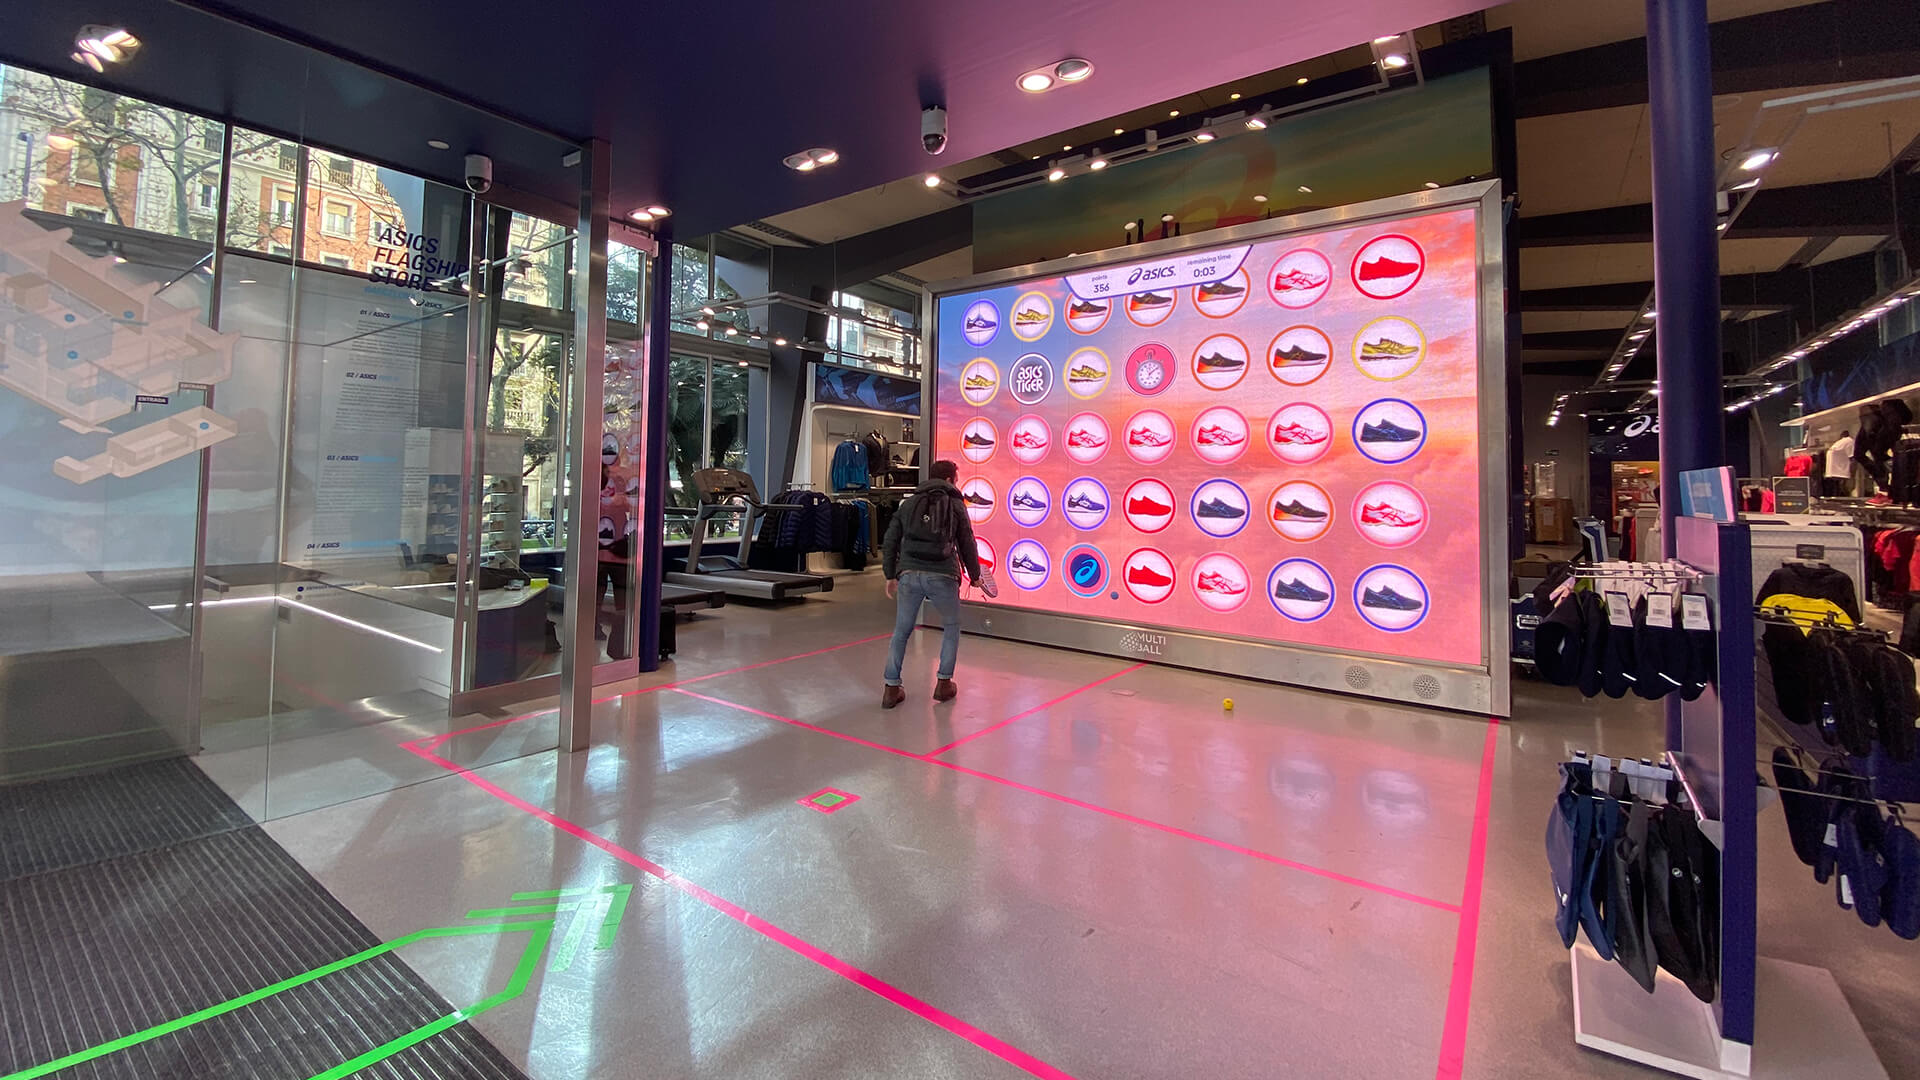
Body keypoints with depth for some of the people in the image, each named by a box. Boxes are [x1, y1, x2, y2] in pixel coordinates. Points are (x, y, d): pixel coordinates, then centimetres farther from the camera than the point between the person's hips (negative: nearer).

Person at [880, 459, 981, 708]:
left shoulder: (908, 503, 17)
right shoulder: (955, 504, 10)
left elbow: (890, 542, 13)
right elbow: (967, 544, 11)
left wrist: (890, 576, 21)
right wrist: (974, 575, 25)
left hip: (909, 574, 2)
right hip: (942, 576, -2)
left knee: (901, 631, 16)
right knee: (951, 627, 21)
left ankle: (892, 688, 14)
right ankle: (944, 683, 19)